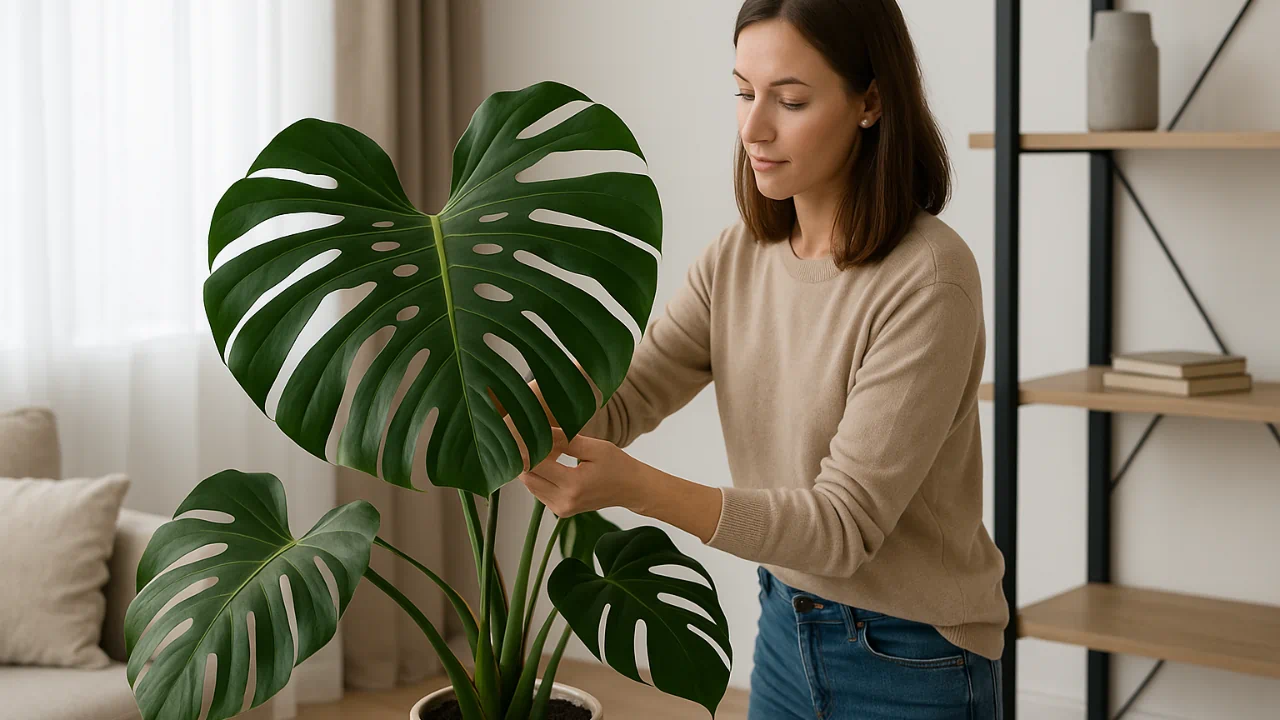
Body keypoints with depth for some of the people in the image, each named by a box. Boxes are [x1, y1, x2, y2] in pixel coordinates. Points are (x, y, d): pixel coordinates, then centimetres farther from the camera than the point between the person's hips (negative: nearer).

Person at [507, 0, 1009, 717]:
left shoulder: (928, 279, -24)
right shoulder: (741, 255, -1)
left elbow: (846, 524, -26)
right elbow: (622, 399, -6)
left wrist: (639, 487, -36)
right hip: (787, 629, 6)